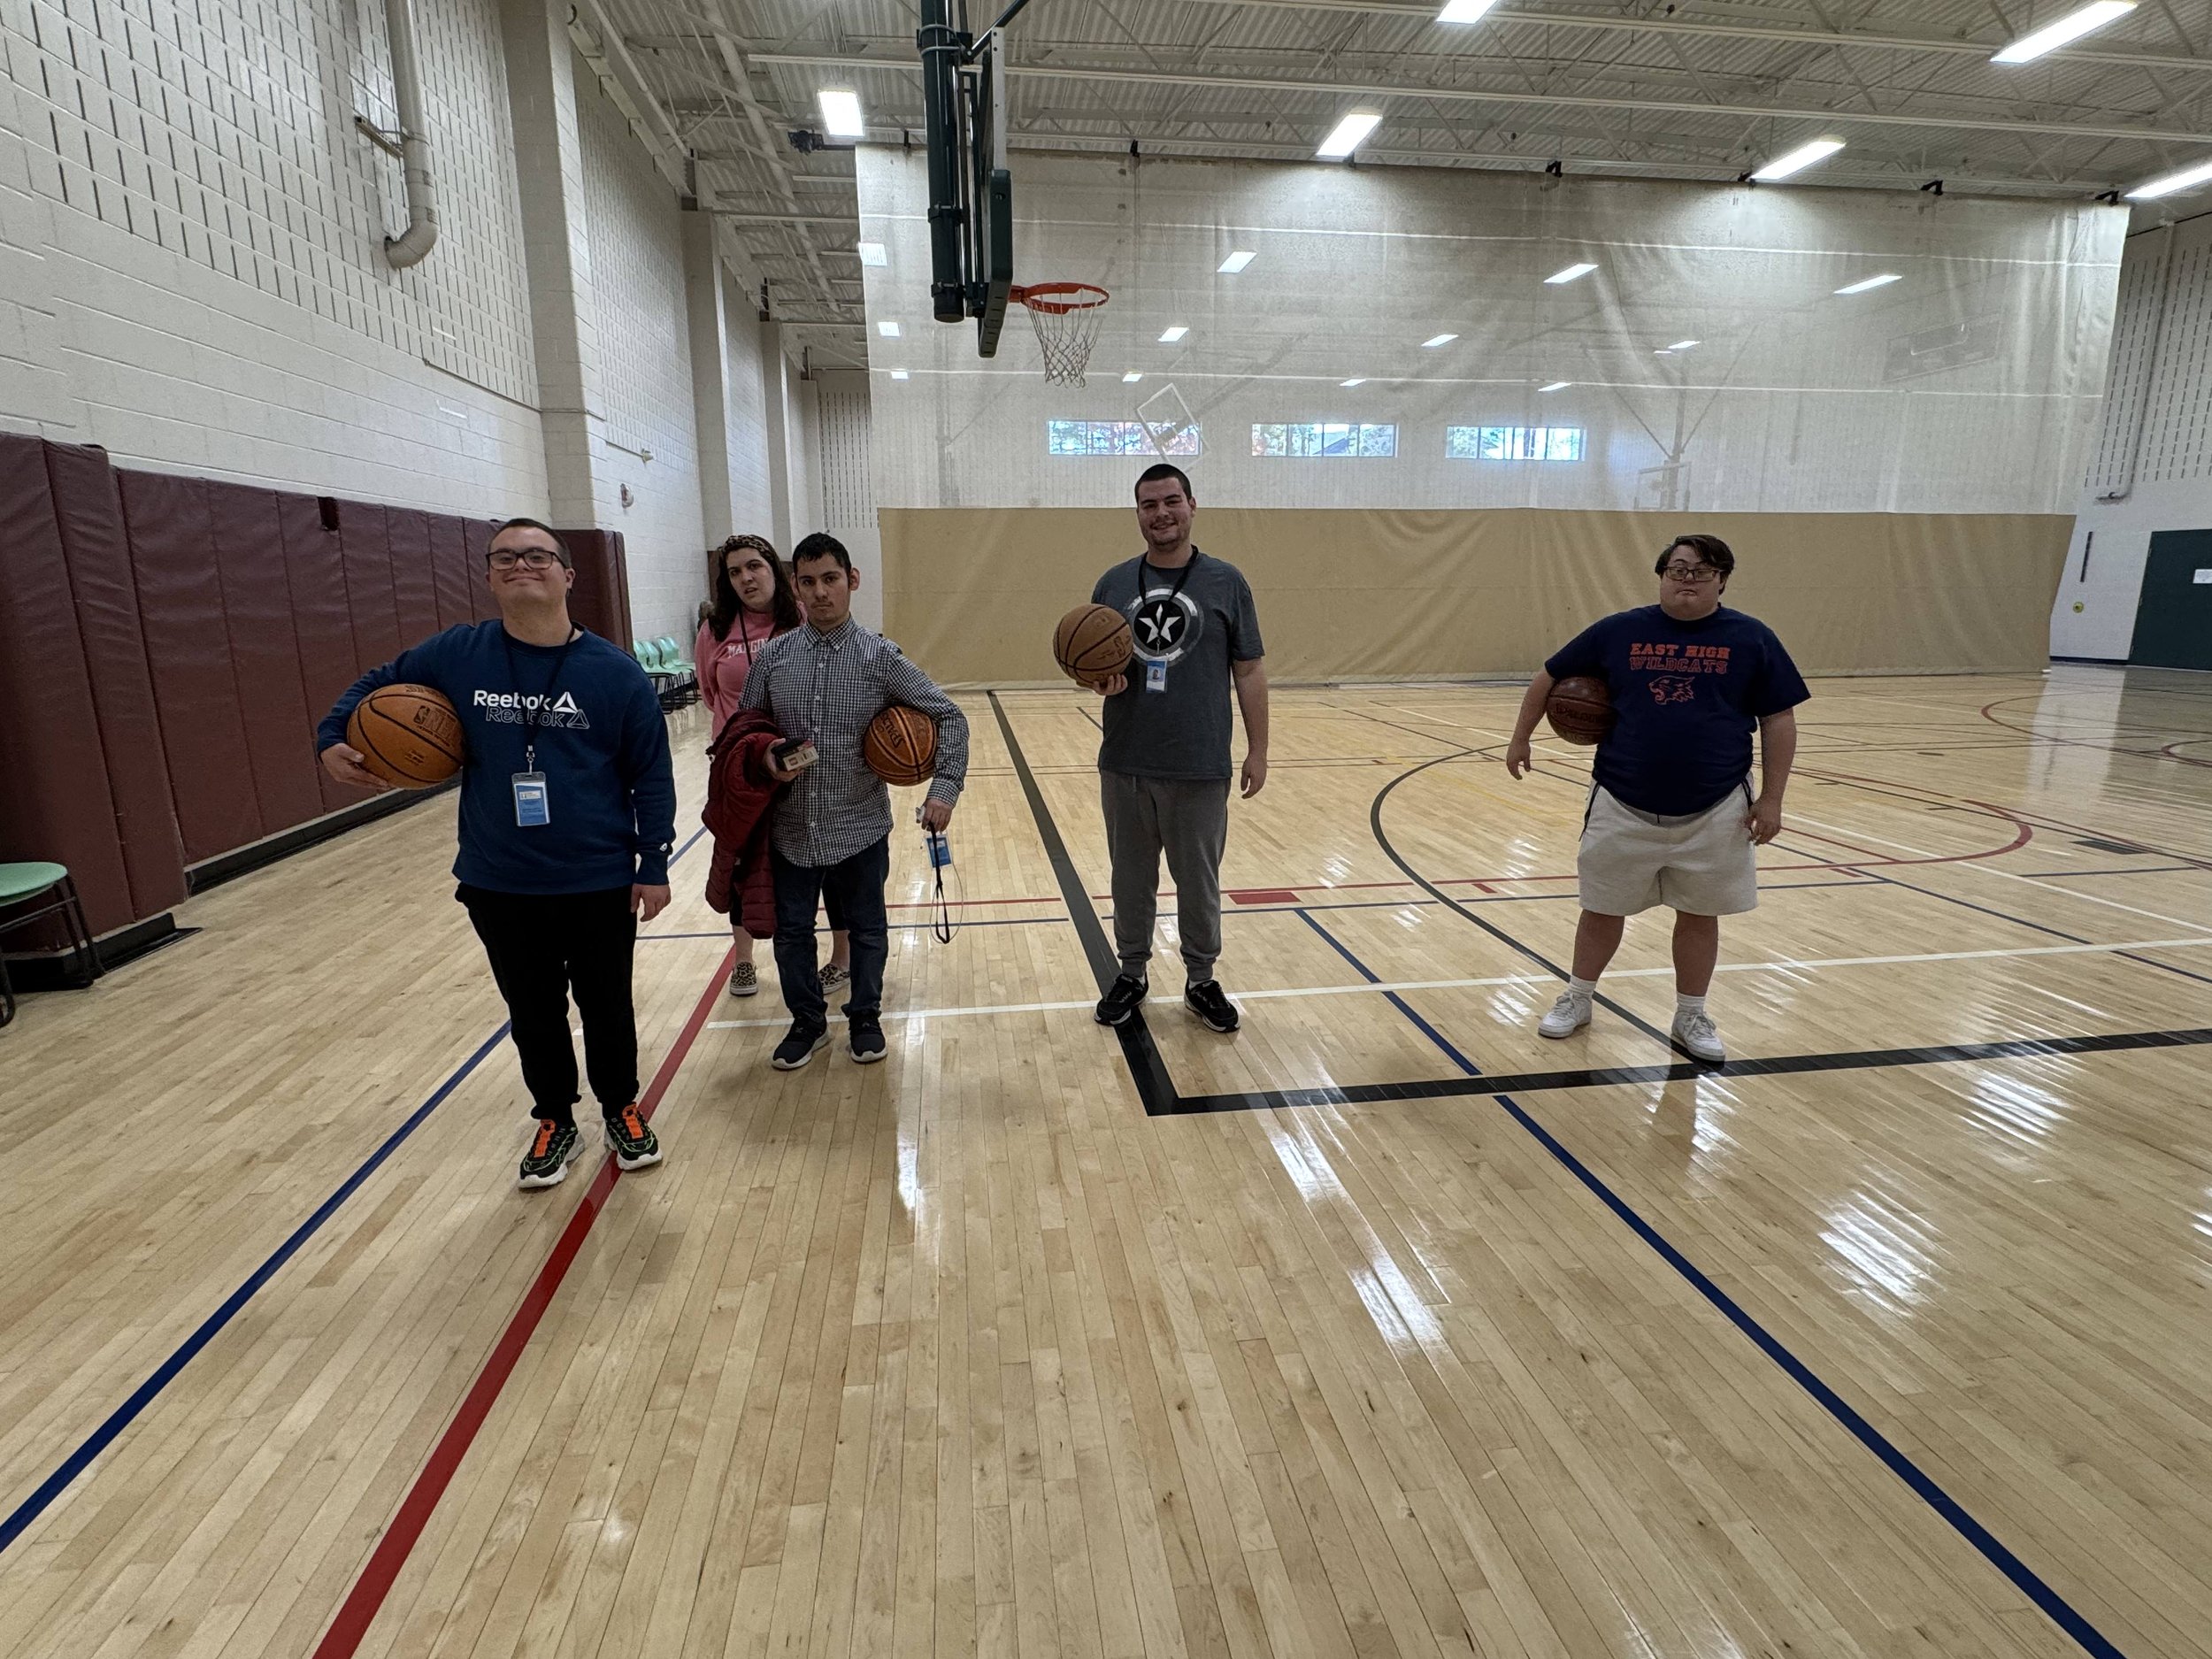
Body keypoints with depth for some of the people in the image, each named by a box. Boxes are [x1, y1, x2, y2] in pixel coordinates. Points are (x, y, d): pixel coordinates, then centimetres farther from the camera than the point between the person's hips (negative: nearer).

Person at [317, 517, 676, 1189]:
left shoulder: (614, 671, -10)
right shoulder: (456, 655, -4)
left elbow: (651, 775, -6)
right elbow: (378, 685, 14)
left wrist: (654, 864, -7)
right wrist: (332, 739, -4)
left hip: (599, 883, -2)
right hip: (499, 887, 2)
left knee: (606, 1005, 14)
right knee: (533, 1012, 16)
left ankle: (621, 1110, 37)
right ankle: (555, 1122, 36)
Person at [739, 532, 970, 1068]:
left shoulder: (880, 657, -9)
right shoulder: (773, 657, -2)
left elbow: (948, 716, -6)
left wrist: (945, 788, -16)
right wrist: (766, 758, -12)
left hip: (861, 828, -2)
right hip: (792, 829, 2)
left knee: (867, 930, 14)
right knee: (792, 932, 13)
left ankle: (864, 1017, 36)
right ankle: (807, 1021, 35)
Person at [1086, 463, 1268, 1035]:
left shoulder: (1226, 582, -1)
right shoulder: (1114, 583, 5)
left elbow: (1249, 671, 1)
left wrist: (1258, 750, -1)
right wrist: (1100, 680, -13)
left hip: (1200, 768, -2)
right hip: (1124, 765, 3)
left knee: (1198, 881, 9)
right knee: (1131, 878, 14)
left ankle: (1202, 981, 27)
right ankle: (1132, 974, 31)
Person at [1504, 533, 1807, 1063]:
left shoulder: (1751, 639, -2)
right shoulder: (1619, 631, -1)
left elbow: (1778, 720, 0)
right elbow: (1550, 677, 9)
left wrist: (1770, 799, -4)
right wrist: (1520, 738, 9)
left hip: (1714, 811, 0)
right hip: (1622, 806, 0)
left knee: (1699, 915, 12)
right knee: (1603, 909, 12)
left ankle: (1691, 1016, 30)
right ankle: (1578, 999, 30)